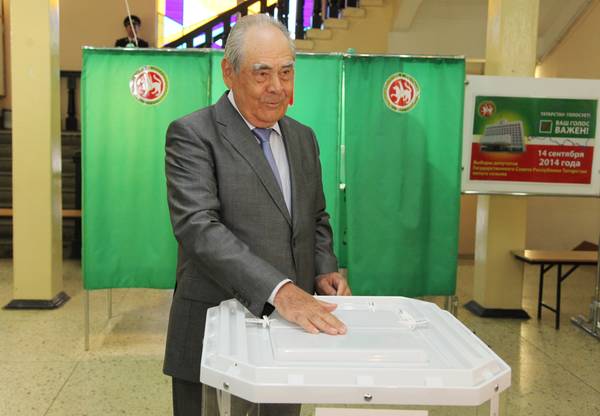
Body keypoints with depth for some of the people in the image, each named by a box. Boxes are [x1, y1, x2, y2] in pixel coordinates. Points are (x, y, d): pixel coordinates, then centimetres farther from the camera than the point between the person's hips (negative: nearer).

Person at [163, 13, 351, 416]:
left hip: (290, 328, 6)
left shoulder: (303, 137, 11)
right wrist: (279, 290, -32)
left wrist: (325, 270, -1)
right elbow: (198, 227, -22)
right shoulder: (192, 135, -9)